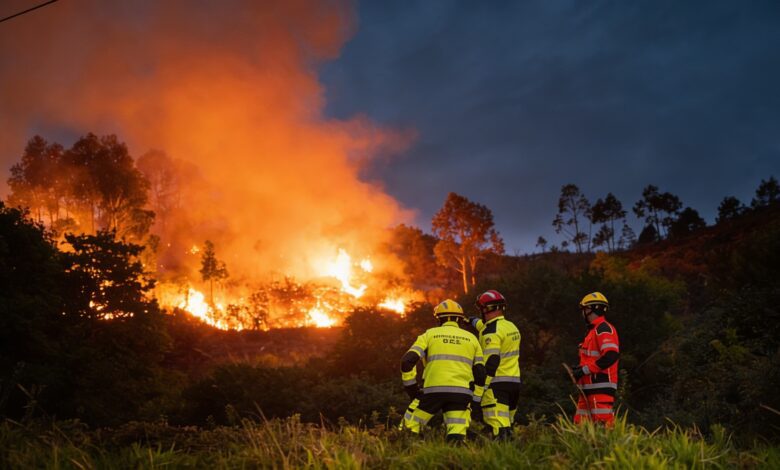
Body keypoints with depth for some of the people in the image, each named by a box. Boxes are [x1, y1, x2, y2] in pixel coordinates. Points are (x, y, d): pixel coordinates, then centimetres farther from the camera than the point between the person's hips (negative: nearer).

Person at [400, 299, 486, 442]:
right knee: (457, 438, -2)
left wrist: (411, 387, 8)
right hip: (461, 393, 2)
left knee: (411, 429, 13)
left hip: (433, 391, -2)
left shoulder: (430, 334, 11)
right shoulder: (471, 338, 19)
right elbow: (480, 373, 15)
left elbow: (407, 361, -1)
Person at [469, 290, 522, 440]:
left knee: (499, 431, -14)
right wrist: (474, 321, 53)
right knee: (506, 426, 16)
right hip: (515, 381, 9)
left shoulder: (491, 331, -13)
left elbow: (490, 364, -21)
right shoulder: (512, 327, 14)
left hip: (497, 384, -9)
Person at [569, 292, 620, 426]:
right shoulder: (593, 330, 23)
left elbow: (611, 356, -22)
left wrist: (584, 370, -19)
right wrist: (579, 369, 11)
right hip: (590, 386, 10)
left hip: (601, 386, -10)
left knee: (604, 425, -14)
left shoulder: (604, 328, -9)